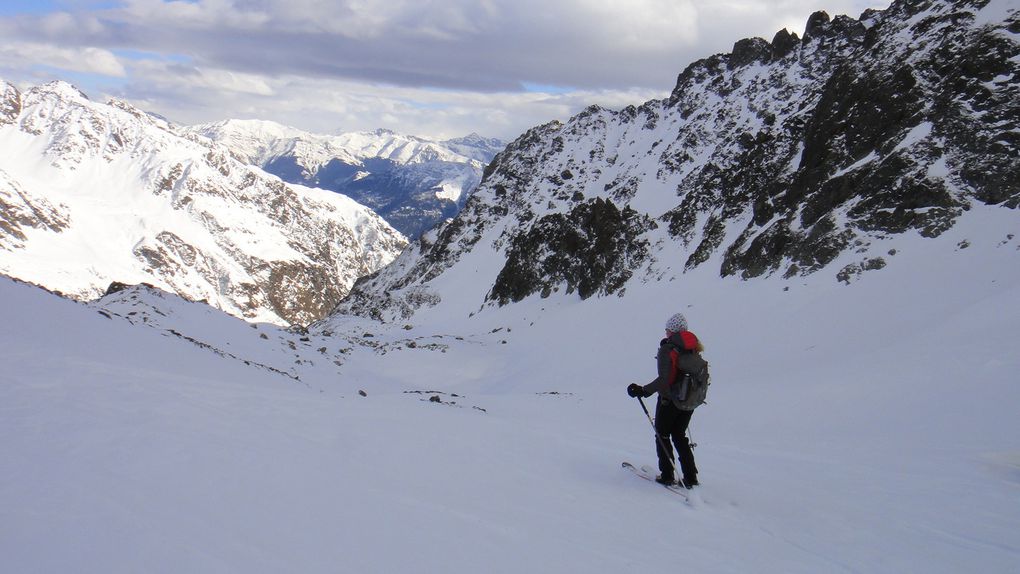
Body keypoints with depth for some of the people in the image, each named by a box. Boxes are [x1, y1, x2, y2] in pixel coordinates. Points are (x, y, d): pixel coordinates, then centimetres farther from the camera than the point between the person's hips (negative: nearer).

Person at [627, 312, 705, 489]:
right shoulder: (694, 349, 2)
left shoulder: (667, 349, -18)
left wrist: (643, 391, -19)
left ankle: (667, 475, 13)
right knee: (679, 436, 19)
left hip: (670, 400, -6)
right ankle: (691, 477, 15)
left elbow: (664, 380, -26)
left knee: (662, 435, 13)